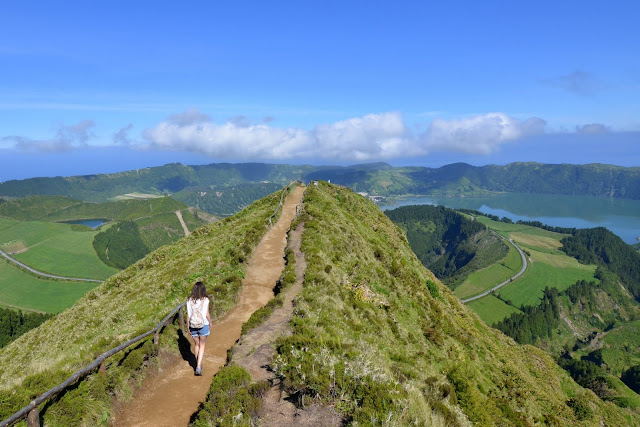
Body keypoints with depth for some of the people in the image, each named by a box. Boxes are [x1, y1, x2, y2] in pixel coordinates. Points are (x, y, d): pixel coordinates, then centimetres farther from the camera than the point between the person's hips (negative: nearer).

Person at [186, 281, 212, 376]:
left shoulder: (189, 300, -4)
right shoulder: (205, 300, -12)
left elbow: (188, 315, -2)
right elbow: (207, 314, -11)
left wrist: (188, 327, 7)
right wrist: (210, 322, 7)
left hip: (193, 326, 3)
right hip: (203, 325, -3)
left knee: (197, 345, 21)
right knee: (202, 346, 10)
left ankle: (198, 365, 34)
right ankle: (198, 368, -1)